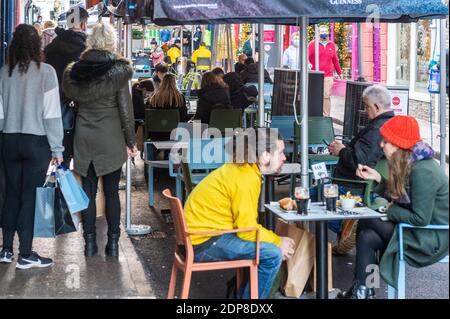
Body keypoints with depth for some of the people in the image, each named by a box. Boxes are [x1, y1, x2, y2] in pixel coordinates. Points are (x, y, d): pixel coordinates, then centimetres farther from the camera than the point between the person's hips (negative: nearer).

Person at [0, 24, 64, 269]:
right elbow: (52, 113, -10)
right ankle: (25, 255, 6)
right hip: (37, 141, -3)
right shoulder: (45, 72, -9)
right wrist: (57, 148, -5)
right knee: (30, 196, 2)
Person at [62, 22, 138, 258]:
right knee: (111, 191, 6)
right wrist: (131, 141, 0)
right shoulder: (118, 71, -10)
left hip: (84, 139, 2)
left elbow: (70, 96, 11)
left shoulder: (75, 70, -1)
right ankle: (113, 243, 9)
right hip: (111, 139, -2)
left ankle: (90, 243, 12)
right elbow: (125, 109, -7)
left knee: (88, 190, 8)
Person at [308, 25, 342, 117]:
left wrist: (339, 72, 22)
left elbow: (335, 60, 20)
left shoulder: (332, 45, 14)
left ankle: (326, 116, -3)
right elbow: (307, 57, -1)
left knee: (326, 96, -6)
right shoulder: (312, 44, 4)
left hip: (328, 77, 2)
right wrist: (308, 64, -23)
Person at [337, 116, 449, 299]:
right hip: (419, 229, 9)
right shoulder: (408, 164, 5)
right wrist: (377, 178, 1)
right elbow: (397, 197, 11)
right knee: (367, 237, -3)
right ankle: (362, 290, 5)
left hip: (432, 238, -9)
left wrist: (391, 211, -12)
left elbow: (420, 218, -26)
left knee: (366, 221, -10)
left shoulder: (423, 172, -24)